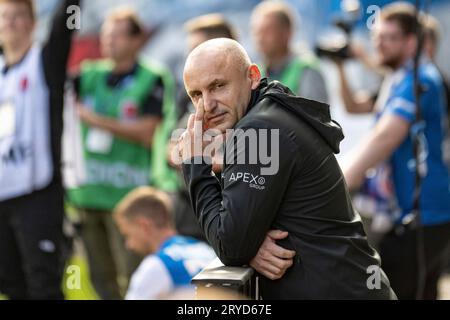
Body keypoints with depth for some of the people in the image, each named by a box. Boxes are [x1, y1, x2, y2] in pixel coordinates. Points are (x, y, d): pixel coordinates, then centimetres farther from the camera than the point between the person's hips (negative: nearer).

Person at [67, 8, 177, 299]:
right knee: (101, 279, 12)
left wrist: (96, 120, -11)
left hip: (129, 195, -6)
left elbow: (146, 133, -10)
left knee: (135, 280, -7)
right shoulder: (91, 76, 12)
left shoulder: (153, 80, -3)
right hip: (88, 193, 6)